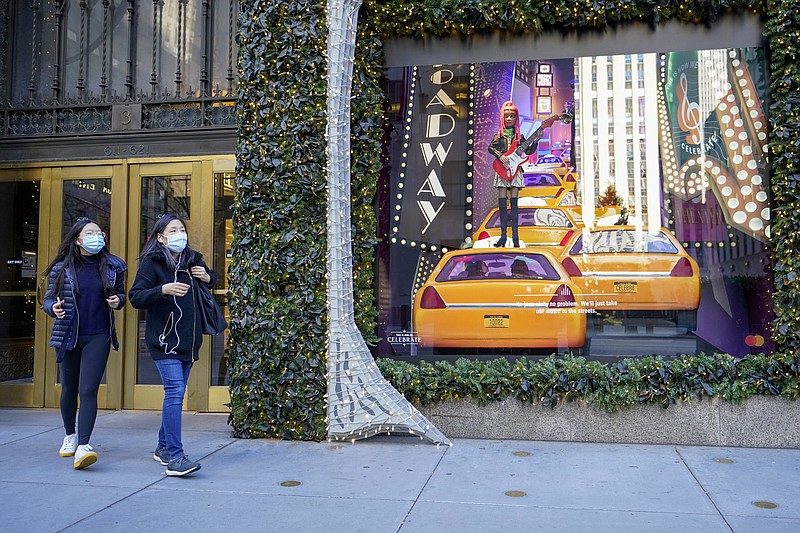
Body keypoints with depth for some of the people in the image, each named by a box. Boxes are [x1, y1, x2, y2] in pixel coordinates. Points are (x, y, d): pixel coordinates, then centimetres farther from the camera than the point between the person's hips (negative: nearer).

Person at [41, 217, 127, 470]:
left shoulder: (111, 266, 2)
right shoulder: (61, 268, 0)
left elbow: (120, 293, 14)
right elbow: (47, 300, 4)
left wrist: (118, 301, -8)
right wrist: (54, 308, -18)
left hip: (98, 337, -1)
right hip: (68, 336, 1)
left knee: (88, 390, -11)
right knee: (69, 389, 15)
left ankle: (83, 446, -14)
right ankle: (70, 436, 36)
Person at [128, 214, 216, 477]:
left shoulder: (192, 260, 11)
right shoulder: (152, 262, -6)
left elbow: (212, 278, 29)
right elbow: (135, 297, -12)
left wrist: (208, 277, 5)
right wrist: (163, 289, -28)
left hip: (188, 340, 7)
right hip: (164, 339, -6)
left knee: (176, 394, 13)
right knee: (175, 391, -17)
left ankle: (163, 448, 27)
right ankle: (174, 457, -17)